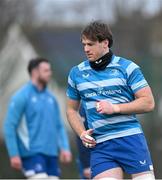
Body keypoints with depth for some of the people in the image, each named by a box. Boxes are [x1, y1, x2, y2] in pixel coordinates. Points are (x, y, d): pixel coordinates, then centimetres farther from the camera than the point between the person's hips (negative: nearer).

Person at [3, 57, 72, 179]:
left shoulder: (51, 98, 15)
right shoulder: (21, 96, -5)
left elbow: (59, 126, 18)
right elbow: (9, 126, -8)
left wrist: (65, 148, 4)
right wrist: (14, 154, -14)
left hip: (51, 153, 7)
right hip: (32, 153, -7)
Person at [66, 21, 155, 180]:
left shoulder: (127, 67, 2)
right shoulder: (76, 73, 12)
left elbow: (148, 103, -2)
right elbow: (71, 109, 22)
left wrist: (115, 108, -12)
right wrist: (82, 133, 4)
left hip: (131, 138, -2)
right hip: (99, 145, 2)